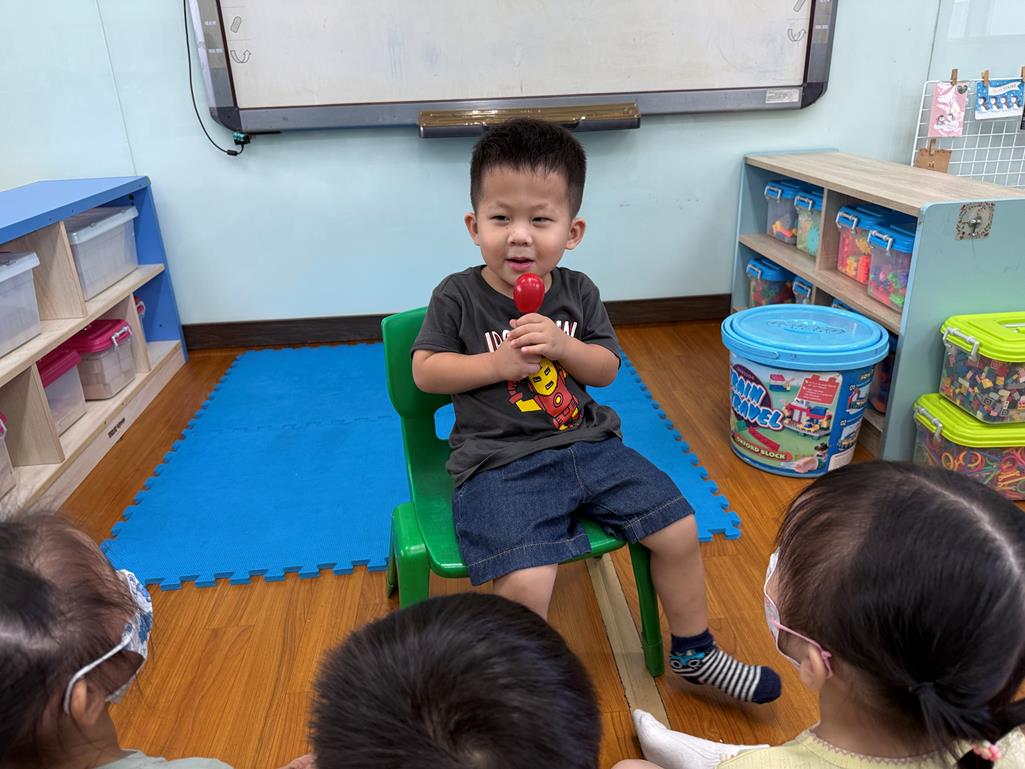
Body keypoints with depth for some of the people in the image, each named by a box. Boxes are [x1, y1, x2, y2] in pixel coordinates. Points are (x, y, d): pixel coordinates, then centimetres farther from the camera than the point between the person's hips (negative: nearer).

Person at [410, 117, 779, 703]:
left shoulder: (577, 292, 5)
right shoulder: (458, 296, -4)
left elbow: (606, 369, 7)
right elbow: (426, 371, -3)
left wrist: (563, 346, -14)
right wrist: (499, 363, -14)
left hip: (587, 444, 5)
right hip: (500, 464, -4)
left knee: (679, 529, 3)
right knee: (527, 582, -25)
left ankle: (694, 652, 29)